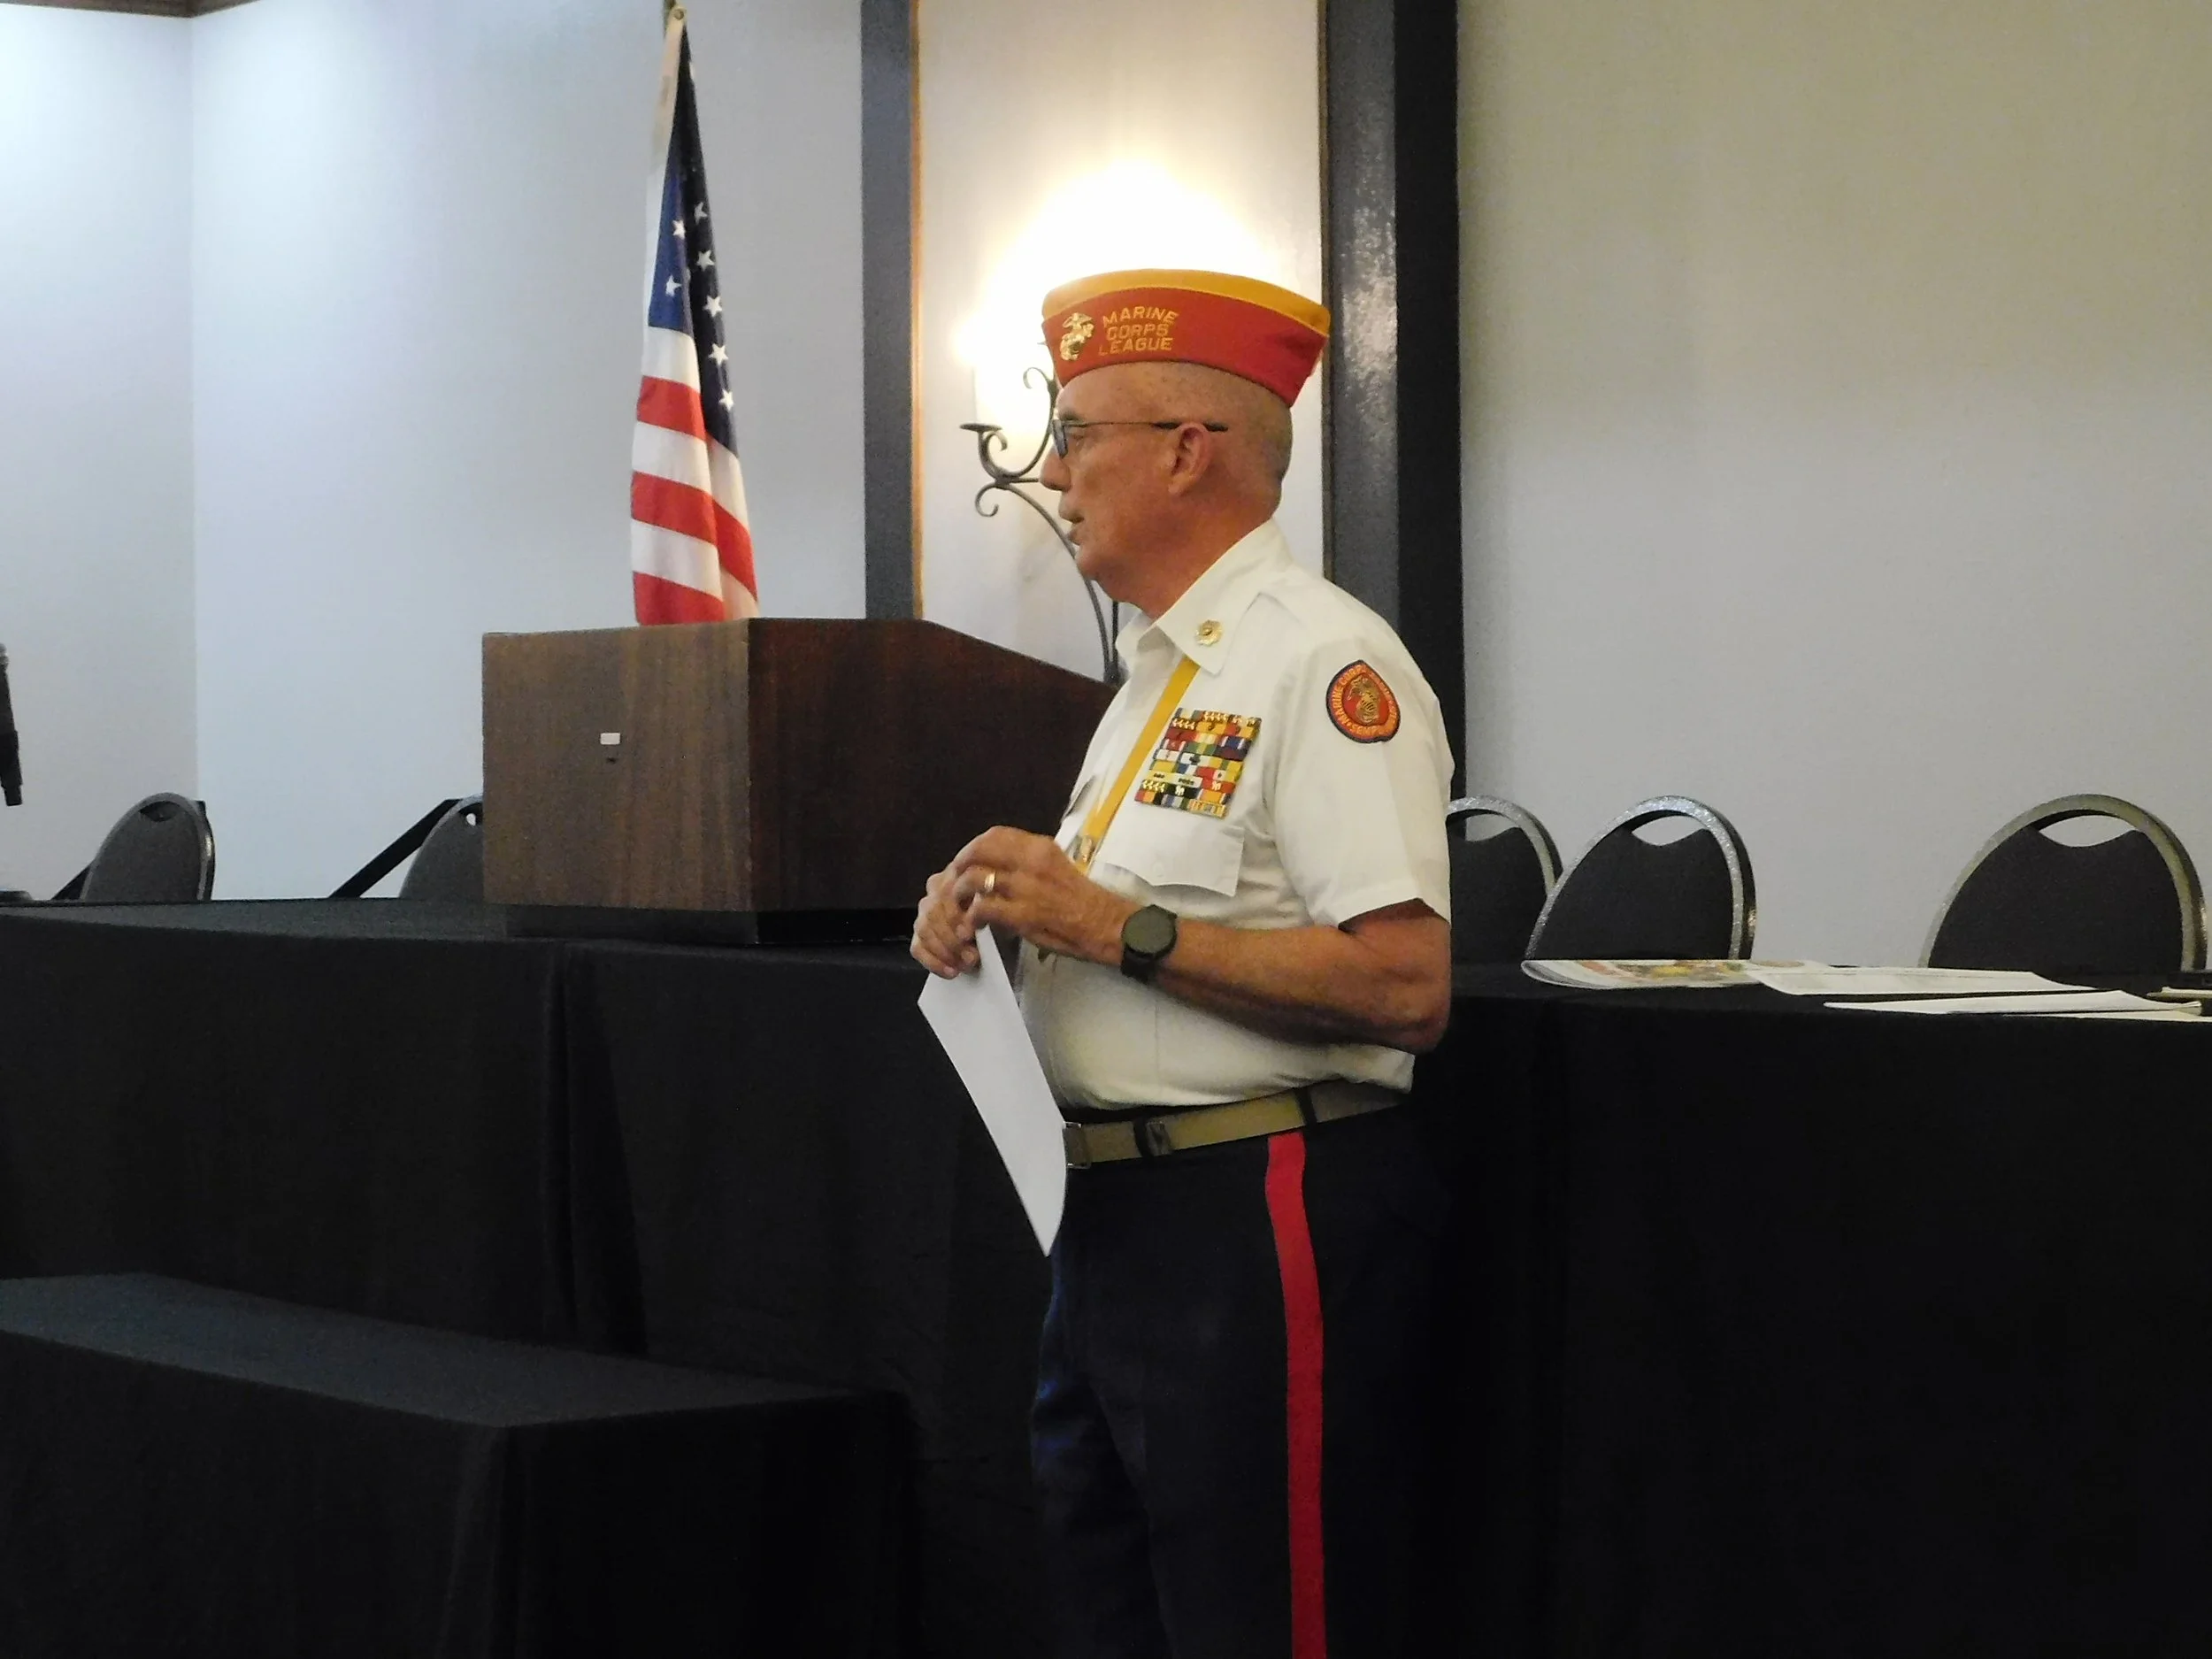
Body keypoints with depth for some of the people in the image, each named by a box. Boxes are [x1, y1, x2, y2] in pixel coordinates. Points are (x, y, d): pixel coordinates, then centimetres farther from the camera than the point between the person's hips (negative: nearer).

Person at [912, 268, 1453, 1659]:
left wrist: (1117, 928, -20)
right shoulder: (1159, 672, 18)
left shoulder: (1320, 660, -13)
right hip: (1115, 1218, 10)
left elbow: (1405, 985, -22)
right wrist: (1002, 916, 4)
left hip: (1261, 1229, -10)